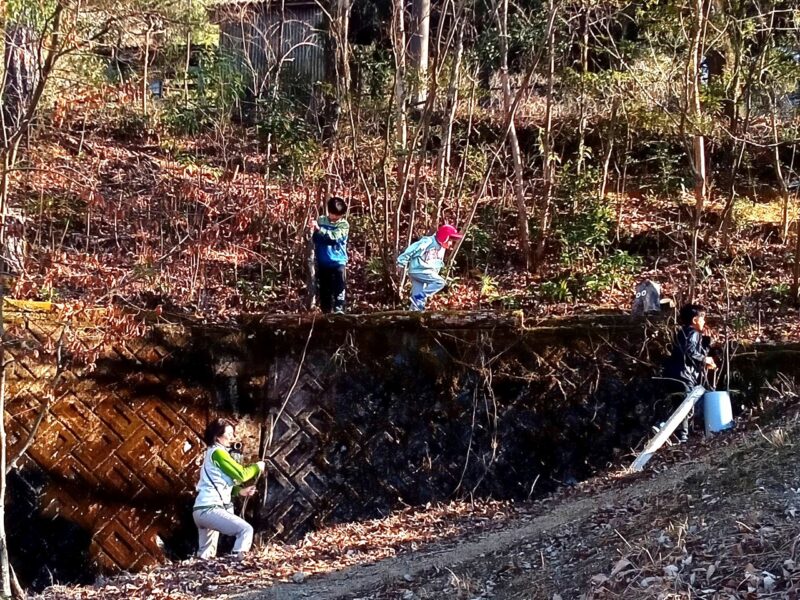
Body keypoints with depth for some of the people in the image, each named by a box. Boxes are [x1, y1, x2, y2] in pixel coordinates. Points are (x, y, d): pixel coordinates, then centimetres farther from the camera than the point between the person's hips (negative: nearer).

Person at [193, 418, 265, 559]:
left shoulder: (211, 453, 22)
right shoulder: (218, 452, -7)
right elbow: (241, 474, -11)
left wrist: (240, 491, 10)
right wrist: (257, 467, 6)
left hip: (200, 510, 10)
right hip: (209, 509, -10)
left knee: (205, 556, 19)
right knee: (246, 529, -19)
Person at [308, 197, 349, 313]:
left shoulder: (344, 225, -4)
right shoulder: (321, 220, 5)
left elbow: (334, 236, -22)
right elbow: (314, 239, 13)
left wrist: (318, 229, -30)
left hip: (338, 262, -3)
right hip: (323, 262, 3)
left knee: (339, 287, -11)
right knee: (324, 289, 7)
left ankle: (339, 310, -12)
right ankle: (326, 312, 15)